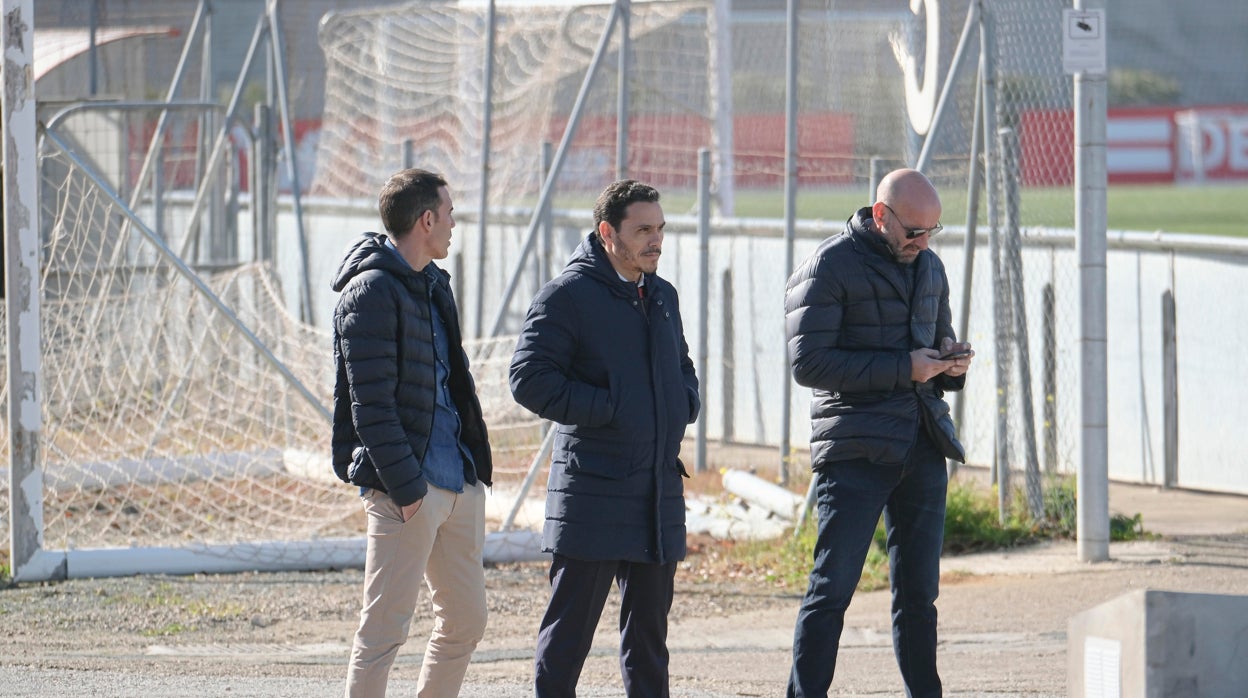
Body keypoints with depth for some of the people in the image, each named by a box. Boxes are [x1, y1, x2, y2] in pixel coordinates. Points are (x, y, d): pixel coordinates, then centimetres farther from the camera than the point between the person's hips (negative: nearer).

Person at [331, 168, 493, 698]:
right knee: (385, 626, -7)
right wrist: (403, 485, -19)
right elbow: (370, 402, -17)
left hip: (458, 480, 10)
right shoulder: (372, 291, -12)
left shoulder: (433, 285, 18)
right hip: (411, 485, -9)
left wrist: (474, 465, 15)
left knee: (466, 620, 13)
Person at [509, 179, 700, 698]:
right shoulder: (568, 296, -8)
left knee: (649, 625, 11)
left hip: (660, 489, 7)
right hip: (593, 489, -7)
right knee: (572, 621, -5)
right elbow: (530, 380, -15)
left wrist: (683, 406, 8)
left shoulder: (663, 296, 16)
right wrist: (609, 410, -16)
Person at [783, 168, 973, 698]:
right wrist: (902, 369, -17)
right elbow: (808, 362, -13)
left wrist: (951, 362, 4)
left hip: (922, 449, 7)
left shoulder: (929, 267, 17)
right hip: (855, 452, -7)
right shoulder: (830, 267, -6)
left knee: (919, 593, 9)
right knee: (833, 588, -8)